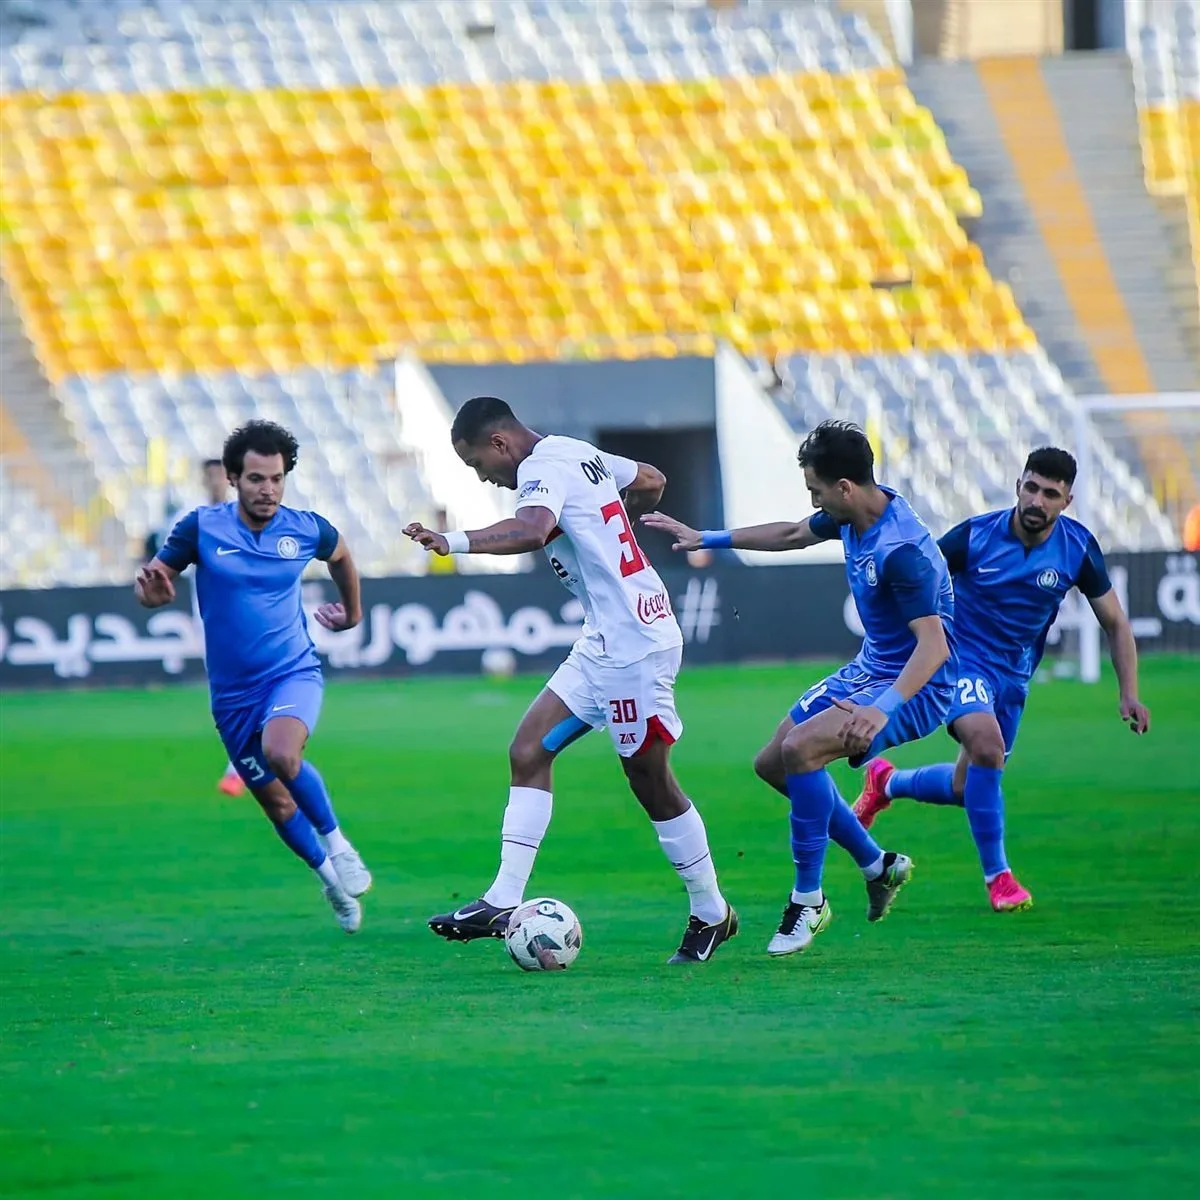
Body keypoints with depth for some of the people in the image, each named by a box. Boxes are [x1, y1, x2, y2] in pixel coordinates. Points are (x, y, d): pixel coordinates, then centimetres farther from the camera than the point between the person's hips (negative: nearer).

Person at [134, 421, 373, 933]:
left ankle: (336, 842, -11)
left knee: (280, 752, -33)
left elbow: (340, 556, 19)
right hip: (233, 692, 2)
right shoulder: (201, 527, -10)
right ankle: (330, 876, 35)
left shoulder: (306, 529, -5)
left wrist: (353, 611, 30)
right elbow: (152, 588, -7)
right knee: (275, 800, 9)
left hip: (294, 672, -2)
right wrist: (151, 588, -31)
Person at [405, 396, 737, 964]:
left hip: (633, 645, -10)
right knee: (528, 751, 2)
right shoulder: (579, 454, 13)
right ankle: (503, 903, -3)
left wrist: (455, 541, -47)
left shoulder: (544, 467, -15)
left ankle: (711, 916, 14)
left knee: (651, 783, 0)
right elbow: (652, 482, 28)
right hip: (604, 643, 10)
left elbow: (532, 530, -37)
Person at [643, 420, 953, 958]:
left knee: (800, 748, -28)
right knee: (772, 764, 11)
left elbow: (935, 645, -34)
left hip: (915, 689, -10)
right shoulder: (852, 516, -2)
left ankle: (808, 900, -13)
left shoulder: (902, 550, -30)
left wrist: (883, 709, -46)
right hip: (867, 671, 10)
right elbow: (791, 534, 20)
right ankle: (878, 865, 23)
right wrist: (707, 538, 26)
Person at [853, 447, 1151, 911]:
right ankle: (997, 876, -16)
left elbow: (1116, 623, -1)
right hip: (962, 659, -4)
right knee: (987, 746, -29)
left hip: (1014, 675, 4)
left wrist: (1129, 693, -9)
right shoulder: (975, 535, -19)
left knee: (967, 788, 11)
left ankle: (887, 782, 43)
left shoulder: (1078, 548, -11)